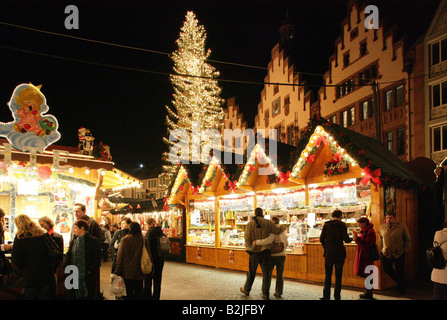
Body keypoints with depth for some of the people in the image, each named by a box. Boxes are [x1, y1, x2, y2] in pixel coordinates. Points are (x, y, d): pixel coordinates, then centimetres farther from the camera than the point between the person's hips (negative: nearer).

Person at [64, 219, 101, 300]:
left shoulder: (93, 241, -4)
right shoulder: (73, 241, 11)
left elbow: (97, 258, -6)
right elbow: (67, 256, 14)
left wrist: (90, 270, -13)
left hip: (88, 277, -4)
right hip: (74, 276, 4)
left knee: (88, 296, 2)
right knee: (72, 296, 5)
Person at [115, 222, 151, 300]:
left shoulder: (124, 240, -8)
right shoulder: (144, 241, -7)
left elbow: (120, 256, -6)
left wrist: (118, 271, 0)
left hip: (127, 272, 0)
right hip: (139, 273, 0)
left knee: (129, 293, 8)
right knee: (139, 293, 11)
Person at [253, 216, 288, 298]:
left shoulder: (273, 230, -12)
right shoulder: (283, 230, 6)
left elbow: (269, 240, -27)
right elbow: (286, 243, 10)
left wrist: (257, 242, -23)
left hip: (273, 255, -5)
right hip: (282, 255, 5)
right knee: (280, 274, 6)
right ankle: (278, 293, 6)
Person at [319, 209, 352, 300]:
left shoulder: (326, 225, 2)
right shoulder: (342, 225, -5)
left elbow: (321, 239, 1)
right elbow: (346, 239, -11)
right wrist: (350, 239, 11)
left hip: (329, 253, 2)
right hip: (339, 253, -2)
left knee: (328, 276, 9)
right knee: (338, 276, 7)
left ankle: (326, 296, 7)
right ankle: (337, 296, 9)